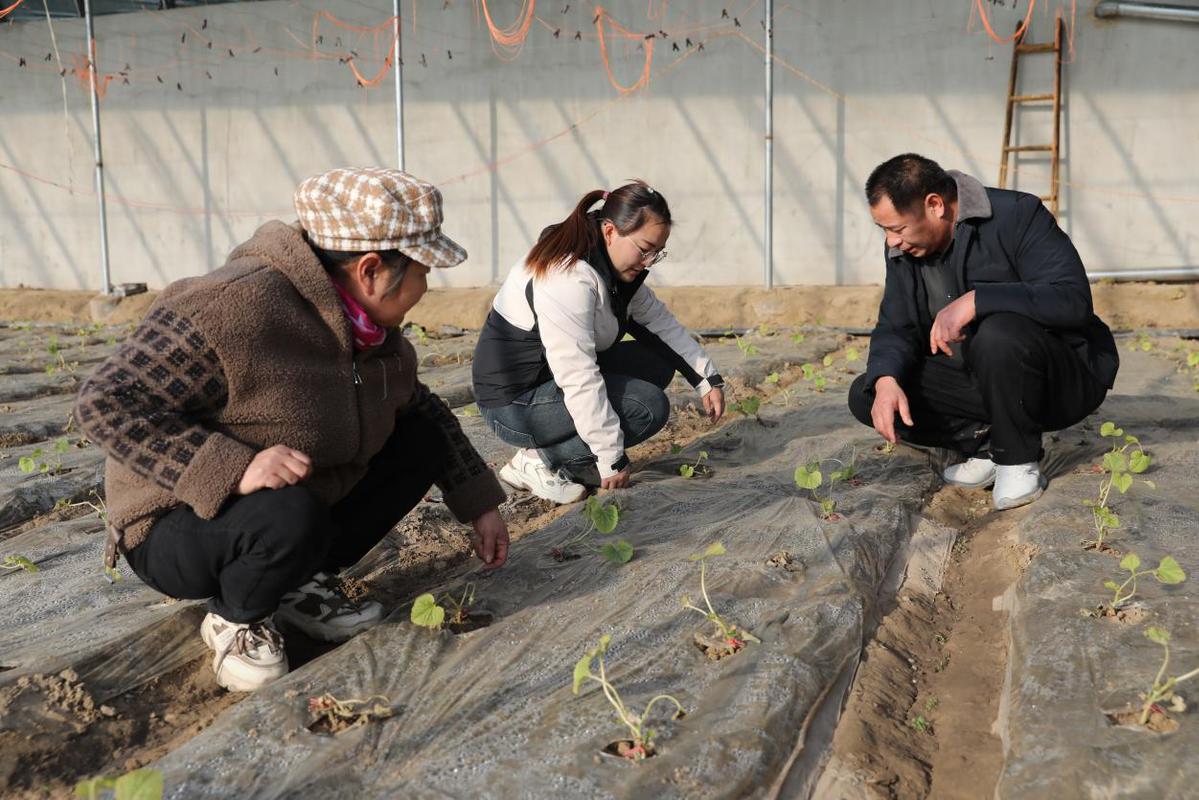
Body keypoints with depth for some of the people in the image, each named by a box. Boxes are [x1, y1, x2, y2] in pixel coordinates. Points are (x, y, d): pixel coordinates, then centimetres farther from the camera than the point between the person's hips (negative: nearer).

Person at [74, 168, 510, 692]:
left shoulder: (373, 331, -2)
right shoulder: (233, 308, -28)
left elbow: (421, 408, 15)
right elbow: (103, 404, -29)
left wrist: (480, 505, 12)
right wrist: (232, 469, -39)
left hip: (299, 506, 8)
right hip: (178, 530, -7)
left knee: (424, 439, 1)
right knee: (290, 516, -39)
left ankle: (303, 582, 7)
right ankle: (235, 620, -4)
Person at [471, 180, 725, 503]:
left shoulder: (614, 266, 2)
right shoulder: (569, 278, -29)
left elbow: (660, 320, 9)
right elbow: (579, 380, -30)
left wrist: (708, 378, 3)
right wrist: (611, 459, -25)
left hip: (556, 377, 10)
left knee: (660, 361, 3)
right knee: (650, 406, -18)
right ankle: (541, 460, -8)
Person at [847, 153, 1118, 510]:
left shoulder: (1017, 215, -19)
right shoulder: (903, 250, 0)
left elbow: (1073, 298, -30)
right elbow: (894, 327, 0)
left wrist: (975, 301, -39)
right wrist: (886, 380, -23)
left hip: (1067, 375, -6)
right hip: (979, 382, 6)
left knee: (999, 333, -39)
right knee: (865, 396, -9)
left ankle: (1018, 461, -16)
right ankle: (987, 441, -3)